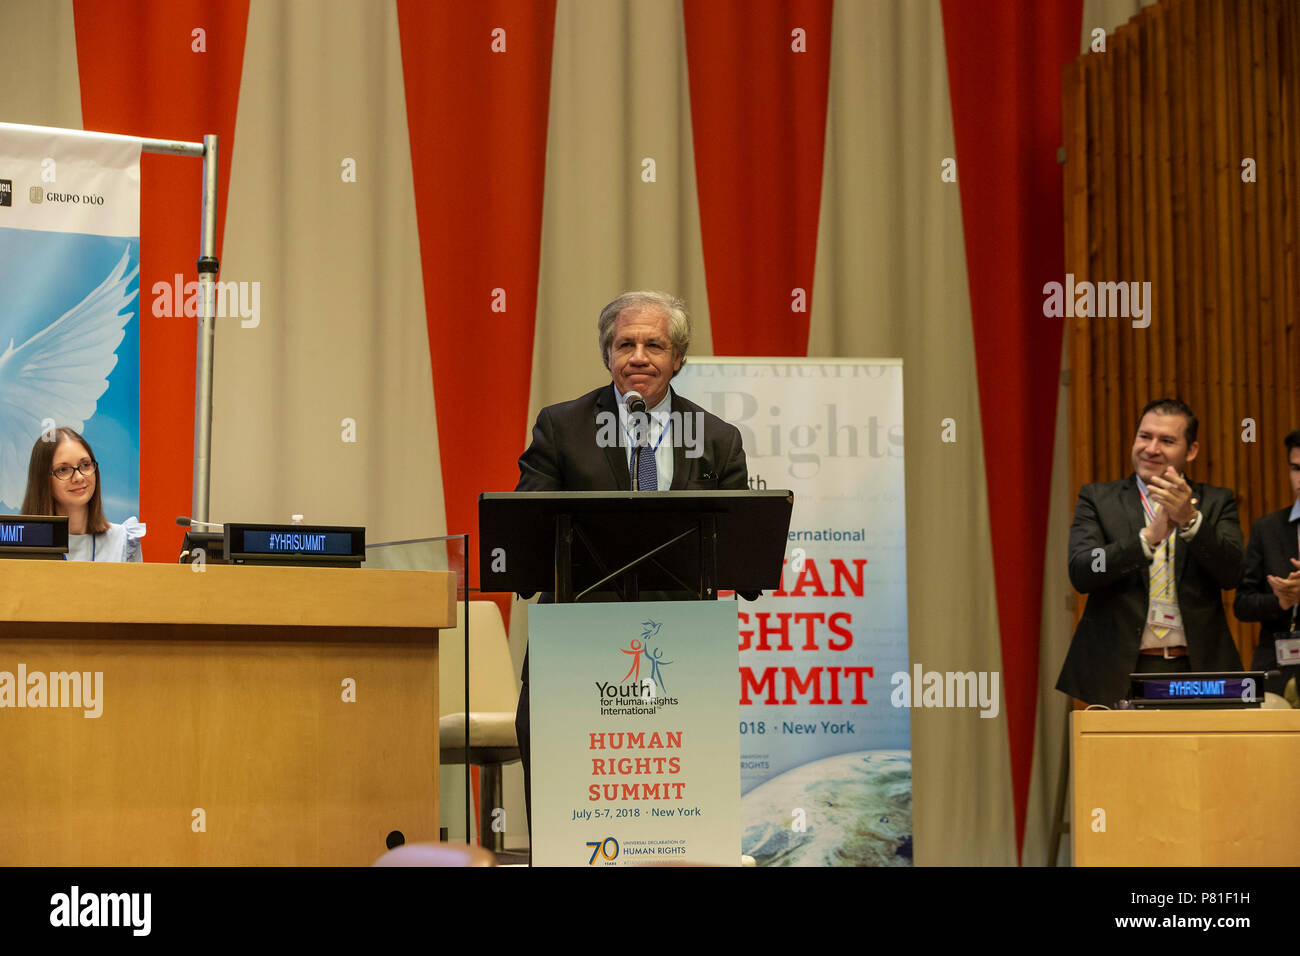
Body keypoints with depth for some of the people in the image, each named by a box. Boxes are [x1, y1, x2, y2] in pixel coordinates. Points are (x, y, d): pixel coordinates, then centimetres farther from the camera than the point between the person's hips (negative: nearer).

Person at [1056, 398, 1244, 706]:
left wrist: (1190, 519, -20)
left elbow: (1231, 573, -4)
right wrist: (1149, 537, -20)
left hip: (1196, 669, 1)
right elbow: (1081, 573, -7)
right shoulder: (1097, 498, 8)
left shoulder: (1216, 502, 10)